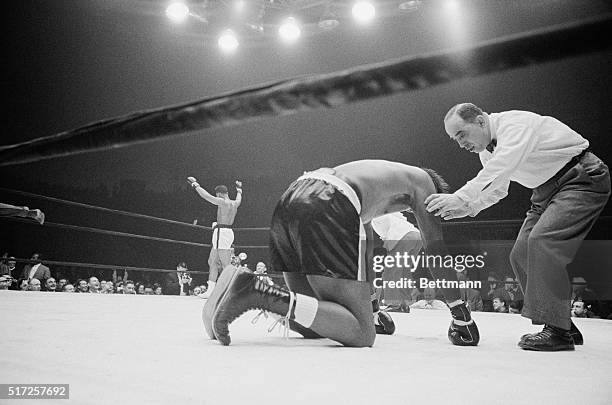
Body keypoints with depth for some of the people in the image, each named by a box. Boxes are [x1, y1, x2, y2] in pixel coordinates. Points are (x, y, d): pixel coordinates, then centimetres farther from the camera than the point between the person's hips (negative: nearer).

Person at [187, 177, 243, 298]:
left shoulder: (222, 202, -11)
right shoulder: (235, 203, 12)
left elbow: (206, 196, -13)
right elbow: (239, 199, 37)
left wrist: (195, 184, -3)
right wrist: (239, 189, 56)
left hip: (221, 232, -9)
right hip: (228, 232, 9)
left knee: (226, 263, -8)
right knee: (212, 261, 13)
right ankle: (210, 290, 14)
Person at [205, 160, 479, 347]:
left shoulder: (376, 175, 42)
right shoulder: (421, 179, 22)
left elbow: (365, 245, 45)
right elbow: (435, 248, 15)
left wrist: (372, 310, 51)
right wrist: (461, 314, 22)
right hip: (326, 209, -9)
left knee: (311, 322, 20)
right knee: (361, 335, -7)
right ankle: (256, 290, -21)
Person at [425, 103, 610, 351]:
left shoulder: (515, 124, -23)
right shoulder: (486, 151, 5)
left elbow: (502, 168, -38)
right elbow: (498, 190, 12)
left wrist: (461, 198, -43)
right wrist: (467, 208, -6)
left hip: (582, 179, -9)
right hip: (547, 189, 9)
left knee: (542, 240, -26)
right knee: (521, 254, 0)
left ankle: (557, 331, -19)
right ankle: (564, 327, 9)